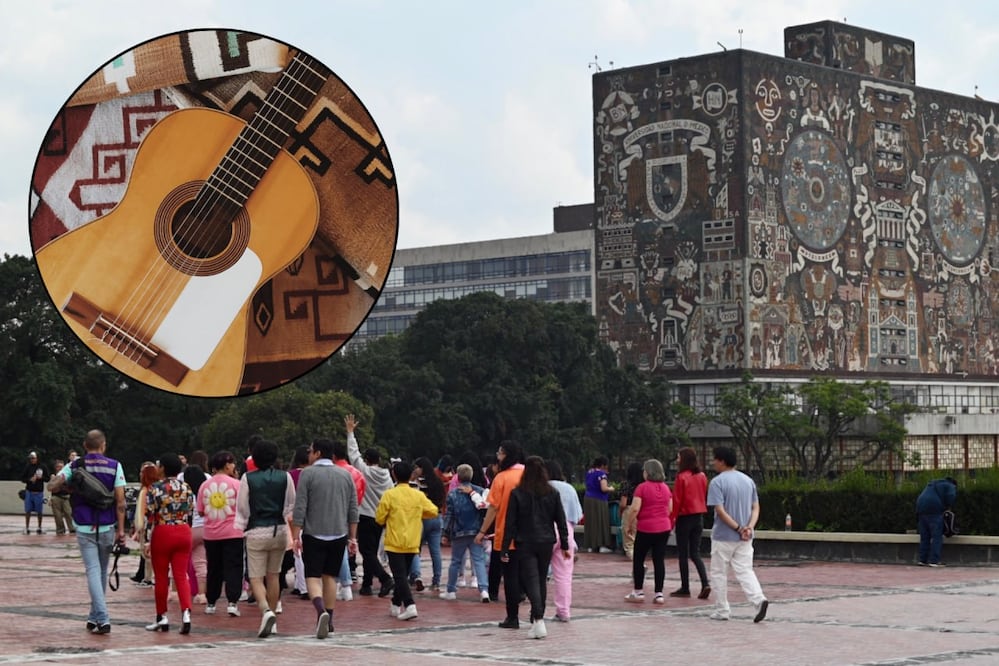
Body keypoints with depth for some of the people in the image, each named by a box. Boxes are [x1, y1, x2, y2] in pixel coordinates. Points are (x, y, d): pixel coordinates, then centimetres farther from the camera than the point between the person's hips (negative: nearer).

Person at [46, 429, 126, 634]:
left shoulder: (75, 466, 0)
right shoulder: (114, 466, -2)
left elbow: (52, 486, -13)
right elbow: (120, 501, -8)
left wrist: (67, 487, 8)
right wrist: (121, 530, -5)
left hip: (84, 527, -1)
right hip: (107, 527, 1)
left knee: (93, 571, -4)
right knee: (102, 571, 16)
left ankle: (102, 619, -16)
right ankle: (95, 616, 25)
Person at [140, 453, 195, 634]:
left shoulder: (155, 489, -9)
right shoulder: (187, 488, 5)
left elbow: (148, 517, -11)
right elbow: (190, 514, 10)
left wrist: (144, 541, -7)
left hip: (162, 533, -4)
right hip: (184, 533, 4)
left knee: (161, 578, 8)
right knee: (181, 575, 3)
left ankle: (162, 618, 15)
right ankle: (186, 613, -14)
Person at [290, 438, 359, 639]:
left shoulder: (308, 473, -6)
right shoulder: (345, 475, 7)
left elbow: (299, 508, -10)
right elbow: (353, 510, 9)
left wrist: (295, 536, -7)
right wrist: (352, 538, 14)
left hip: (314, 534, -4)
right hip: (339, 535, 4)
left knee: (313, 577, -2)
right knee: (330, 577, 15)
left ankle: (321, 611, -26)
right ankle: (328, 620, 18)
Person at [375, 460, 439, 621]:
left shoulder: (389, 495, -10)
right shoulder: (418, 495, -1)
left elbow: (379, 518, -6)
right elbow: (433, 511, 5)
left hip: (394, 543, -4)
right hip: (412, 543, 4)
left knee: (400, 576, -7)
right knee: (403, 574, 18)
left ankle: (410, 606, -22)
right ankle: (396, 605, 28)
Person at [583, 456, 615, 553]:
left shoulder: (589, 472, 10)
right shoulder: (601, 473, -14)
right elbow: (604, 488, -21)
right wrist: (611, 489, -1)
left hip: (588, 499, 7)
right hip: (599, 501, -7)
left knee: (591, 522, 10)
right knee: (601, 522, -1)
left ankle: (591, 545, 11)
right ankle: (602, 545, -1)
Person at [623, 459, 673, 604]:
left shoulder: (642, 487, -11)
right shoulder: (666, 488, 7)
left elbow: (635, 509, -16)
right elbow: (670, 509, 12)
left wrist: (628, 525, -5)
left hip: (645, 528, -5)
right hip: (664, 528, 5)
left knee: (638, 560, 9)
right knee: (659, 560, 5)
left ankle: (638, 592, 13)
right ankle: (659, 594, 2)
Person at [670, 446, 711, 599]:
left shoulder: (682, 477, -14)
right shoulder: (702, 476, 5)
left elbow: (676, 501, -13)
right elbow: (705, 498, 12)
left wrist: (671, 520, -8)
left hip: (685, 517, -6)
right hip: (699, 517, 6)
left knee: (683, 554, 5)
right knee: (695, 553, 10)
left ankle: (685, 588, 9)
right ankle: (705, 583, -7)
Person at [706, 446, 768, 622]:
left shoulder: (717, 482, -11)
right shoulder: (748, 481, 9)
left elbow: (720, 510, -19)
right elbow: (756, 507, 5)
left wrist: (738, 528, -16)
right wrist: (749, 527, -7)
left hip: (723, 536, -5)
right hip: (744, 538, 5)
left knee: (719, 573, 9)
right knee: (745, 571, 6)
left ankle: (722, 610, 13)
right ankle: (759, 599, -17)